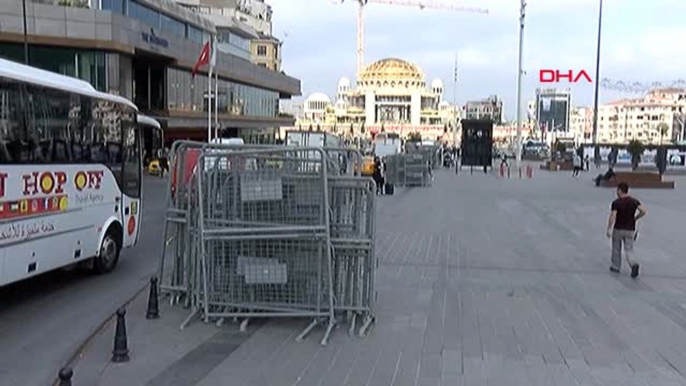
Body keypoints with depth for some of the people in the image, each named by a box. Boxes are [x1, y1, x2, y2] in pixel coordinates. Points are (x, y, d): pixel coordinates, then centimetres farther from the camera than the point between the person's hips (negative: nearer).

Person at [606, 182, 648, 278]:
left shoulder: (616, 202, -12)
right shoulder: (634, 201, 0)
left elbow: (612, 217, -19)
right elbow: (644, 211, -9)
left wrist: (609, 229, -11)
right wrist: (635, 218, 6)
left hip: (618, 229, -3)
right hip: (630, 230, 3)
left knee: (616, 249, 16)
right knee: (629, 250, 5)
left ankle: (616, 267, 28)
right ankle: (633, 264, -21)